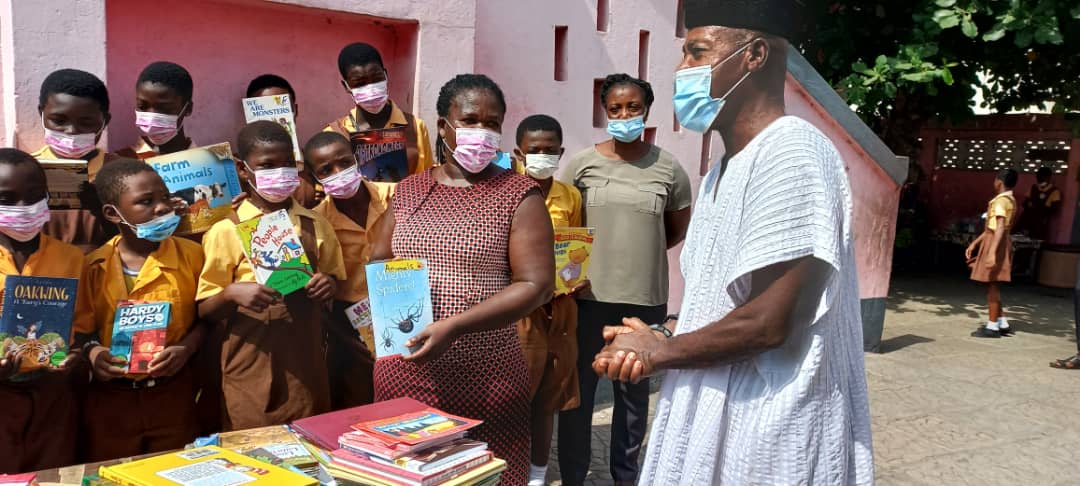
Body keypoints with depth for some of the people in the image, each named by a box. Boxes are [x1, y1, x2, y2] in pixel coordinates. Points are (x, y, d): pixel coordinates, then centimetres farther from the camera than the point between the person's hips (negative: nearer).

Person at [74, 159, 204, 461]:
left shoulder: (191, 255, -4)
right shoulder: (93, 267, -2)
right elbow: (82, 329, 4)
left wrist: (186, 349, -16)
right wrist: (93, 353, -16)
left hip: (173, 395, 0)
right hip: (110, 399, 1)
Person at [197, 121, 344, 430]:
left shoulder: (315, 226, 6)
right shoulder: (226, 231, -4)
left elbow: (334, 282, 16)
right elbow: (204, 309, -1)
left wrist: (329, 285, -7)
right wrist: (232, 293, -22)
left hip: (305, 366, 3)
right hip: (249, 369, -3)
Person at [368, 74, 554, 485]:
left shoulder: (518, 195, -4)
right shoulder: (408, 191, 9)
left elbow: (536, 284, -11)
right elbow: (378, 262, 19)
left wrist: (453, 326, -20)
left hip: (485, 376, -3)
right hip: (402, 369, 4)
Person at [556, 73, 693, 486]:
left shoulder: (668, 167, 1)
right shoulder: (583, 163, -1)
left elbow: (679, 230, 13)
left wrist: (641, 249, 4)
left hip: (645, 298, 1)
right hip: (588, 294, 0)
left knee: (633, 390, 13)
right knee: (578, 388, 6)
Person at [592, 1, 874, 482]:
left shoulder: (790, 152, -18)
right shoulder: (721, 172, 12)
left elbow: (767, 322, -24)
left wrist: (658, 351, -10)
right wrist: (659, 334, -3)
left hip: (770, 442, -8)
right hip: (713, 424, 9)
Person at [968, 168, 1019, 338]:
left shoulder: (1001, 200, -15)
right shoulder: (1010, 200, 17)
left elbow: (1000, 228, -25)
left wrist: (992, 252, -31)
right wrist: (974, 244, 19)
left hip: (996, 243, -10)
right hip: (993, 241, 10)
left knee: (992, 285, -5)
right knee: (992, 285, 14)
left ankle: (993, 326, -1)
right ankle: (1002, 323, 18)